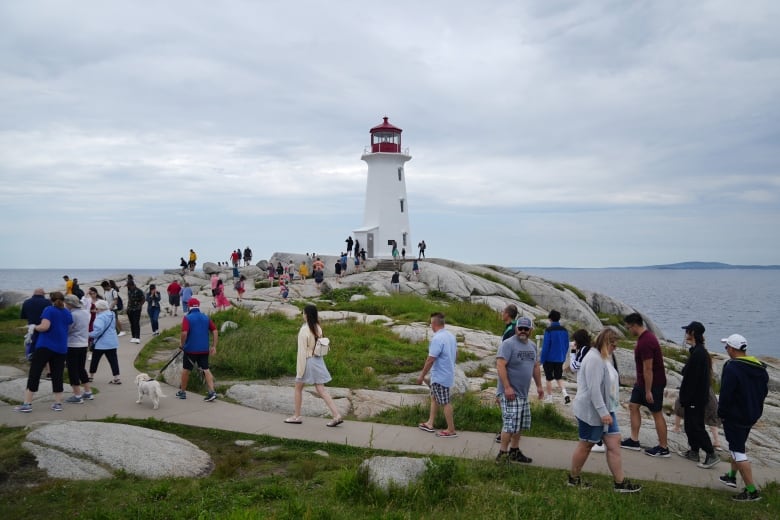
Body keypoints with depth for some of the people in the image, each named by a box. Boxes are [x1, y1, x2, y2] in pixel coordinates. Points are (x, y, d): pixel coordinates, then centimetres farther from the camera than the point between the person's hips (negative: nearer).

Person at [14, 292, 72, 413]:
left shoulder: (49, 310, -4)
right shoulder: (68, 313, 11)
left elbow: (45, 326, -17)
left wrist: (34, 327, 2)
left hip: (45, 346, -5)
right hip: (61, 348, 5)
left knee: (34, 373, 0)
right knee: (57, 376, 8)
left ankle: (27, 404, -2)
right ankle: (58, 404, 8)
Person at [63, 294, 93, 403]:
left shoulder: (72, 314, -19)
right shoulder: (85, 312, 5)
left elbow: (66, 330, -14)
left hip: (72, 345, -8)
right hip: (84, 344, 8)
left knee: (72, 370, 2)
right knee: (81, 369, 18)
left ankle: (77, 395, 4)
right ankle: (88, 392, 23)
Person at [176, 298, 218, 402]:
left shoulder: (187, 318, -9)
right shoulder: (206, 318, 6)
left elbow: (184, 333, -20)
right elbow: (215, 331, 2)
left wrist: (182, 344, -3)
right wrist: (214, 346, 5)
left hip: (190, 349, -3)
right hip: (204, 349, 4)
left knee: (185, 370, 14)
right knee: (206, 370, 4)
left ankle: (182, 392, 26)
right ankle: (212, 392, -8)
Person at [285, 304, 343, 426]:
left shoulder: (304, 330, -18)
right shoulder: (318, 328, 3)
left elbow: (302, 351, -17)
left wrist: (299, 371, -13)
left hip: (308, 361, -6)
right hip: (319, 360, 6)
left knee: (298, 388, 14)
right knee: (322, 390, 6)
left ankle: (297, 416, 24)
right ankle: (336, 415, -1)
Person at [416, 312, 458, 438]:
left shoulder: (437, 339, -23)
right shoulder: (451, 336, 6)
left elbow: (430, 360, -23)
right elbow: (456, 354, 16)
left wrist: (422, 375, -14)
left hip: (440, 376, -10)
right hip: (448, 373, 10)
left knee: (445, 403, 0)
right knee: (434, 398, 20)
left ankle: (451, 430, 8)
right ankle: (430, 424, 29)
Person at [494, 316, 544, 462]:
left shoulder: (532, 345, 13)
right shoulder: (508, 344, -13)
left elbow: (536, 366, 23)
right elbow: (500, 366, -21)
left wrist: (539, 386, 20)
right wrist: (507, 387, -25)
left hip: (523, 393, 8)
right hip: (510, 393, -8)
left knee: (520, 425, 14)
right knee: (510, 424, -11)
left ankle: (514, 451, 26)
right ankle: (502, 454, -2)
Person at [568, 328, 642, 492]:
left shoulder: (602, 358, 12)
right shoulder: (594, 359, -21)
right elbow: (594, 389, -27)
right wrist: (603, 412, -28)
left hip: (605, 410, 10)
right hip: (591, 412, -10)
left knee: (614, 443, 5)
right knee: (586, 445, 4)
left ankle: (620, 482, 9)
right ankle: (573, 478, 21)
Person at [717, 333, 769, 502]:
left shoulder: (731, 368, -23)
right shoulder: (760, 367, 4)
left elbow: (726, 395, -22)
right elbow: (764, 391, 13)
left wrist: (721, 413, -7)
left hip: (734, 417, -9)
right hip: (752, 415, 9)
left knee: (738, 451, -3)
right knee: (738, 445, 25)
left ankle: (752, 491, -4)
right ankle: (732, 476, 38)